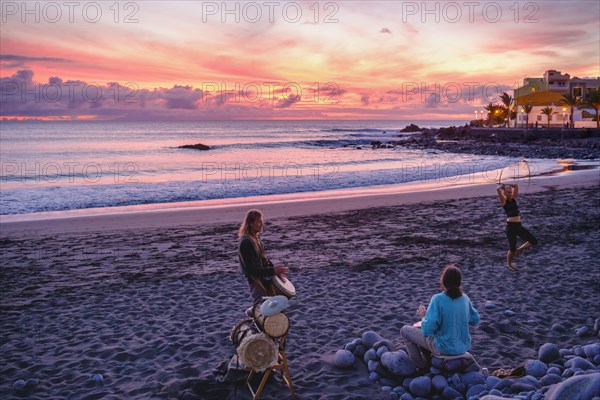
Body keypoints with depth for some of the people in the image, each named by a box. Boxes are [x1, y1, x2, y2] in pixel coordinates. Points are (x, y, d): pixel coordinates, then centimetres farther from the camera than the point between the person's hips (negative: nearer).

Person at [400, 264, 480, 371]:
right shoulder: (465, 298, -6)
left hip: (444, 349, -7)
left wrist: (423, 316, -6)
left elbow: (427, 330, -25)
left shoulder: (438, 299, -23)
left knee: (405, 330, 11)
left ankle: (422, 367, 16)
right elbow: (475, 320, 9)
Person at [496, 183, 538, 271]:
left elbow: (516, 186, 12)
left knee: (534, 241, 2)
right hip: (511, 226, -6)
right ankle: (509, 264, 27)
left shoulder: (514, 199, 12)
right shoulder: (504, 201, -4)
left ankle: (519, 250, 23)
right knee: (512, 249, 2)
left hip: (519, 226, 7)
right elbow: (497, 189, -17)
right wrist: (501, 185, 4)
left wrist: (505, 184, 17)